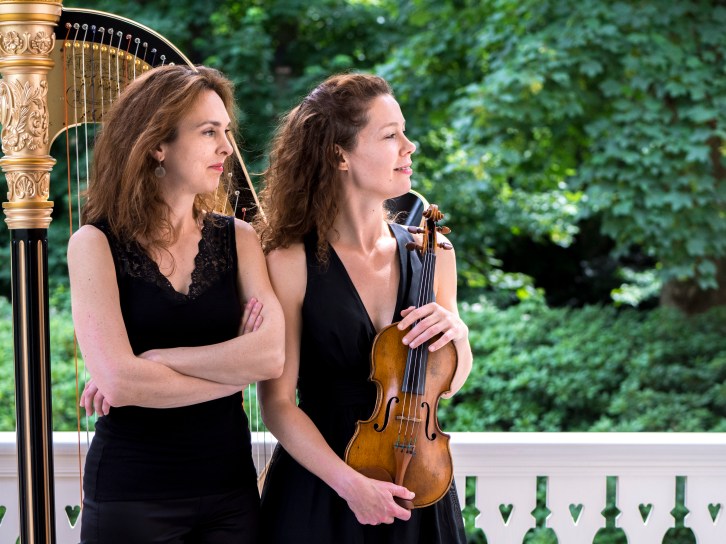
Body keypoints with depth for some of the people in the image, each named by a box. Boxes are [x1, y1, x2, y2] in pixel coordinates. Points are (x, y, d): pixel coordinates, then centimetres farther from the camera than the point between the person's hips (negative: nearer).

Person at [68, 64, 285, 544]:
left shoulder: (238, 238, 4)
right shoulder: (97, 244, -6)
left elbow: (272, 355, -12)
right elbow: (118, 379, -19)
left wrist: (153, 361, -16)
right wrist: (236, 367, -10)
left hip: (231, 486, 4)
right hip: (131, 495, -3)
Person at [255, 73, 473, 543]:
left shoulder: (430, 253, -2)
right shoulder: (291, 263, -14)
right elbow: (278, 401, -11)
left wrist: (457, 335, -11)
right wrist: (349, 483, -20)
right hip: (319, 493, -4)